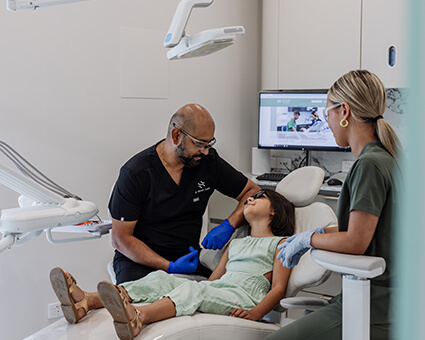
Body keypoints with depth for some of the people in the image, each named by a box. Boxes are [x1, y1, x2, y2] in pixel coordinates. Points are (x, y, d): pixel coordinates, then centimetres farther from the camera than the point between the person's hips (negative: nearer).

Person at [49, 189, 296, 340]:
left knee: (194, 288, -36)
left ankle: (136, 317, -66)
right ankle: (86, 302, -41)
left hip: (244, 299, -6)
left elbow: (278, 289, 3)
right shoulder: (236, 244, 36)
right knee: (160, 278, -19)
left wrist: (255, 314, -15)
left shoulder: (280, 243, 17)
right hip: (213, 293, 6)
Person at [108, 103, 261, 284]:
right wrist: (169, 267, -22)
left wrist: (229, 225, -11)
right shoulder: (135, 173, -12)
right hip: (141, 260, -4)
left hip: (189, 258, 5)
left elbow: (253, 191, 10)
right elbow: (120, 238, -11)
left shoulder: (209, 161, 1)